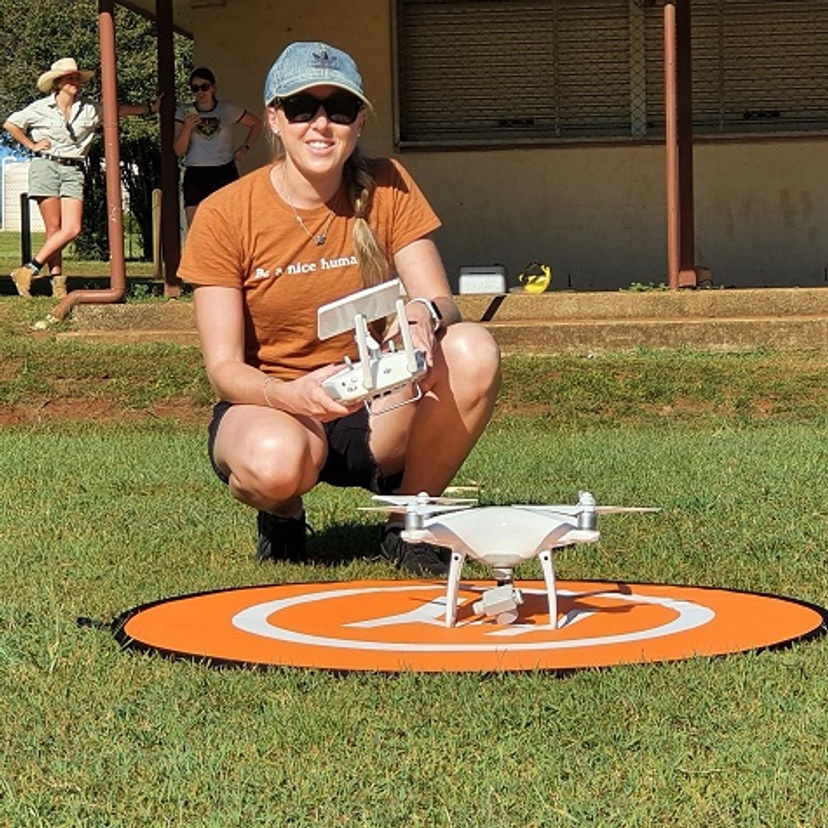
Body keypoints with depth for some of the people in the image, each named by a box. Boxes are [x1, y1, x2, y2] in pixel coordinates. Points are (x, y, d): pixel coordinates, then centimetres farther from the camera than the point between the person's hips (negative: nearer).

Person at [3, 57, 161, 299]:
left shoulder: (90, 109, 11)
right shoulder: (41, 108, 4)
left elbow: (120, 110, 18)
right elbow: (10, 124, 12)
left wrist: (151, 107, 14)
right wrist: (31, 145, 6)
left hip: (73, 171, 3)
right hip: (46, 167, -3)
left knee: (73, 228, -11)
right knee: (54, 229, -7)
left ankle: (30, 270, -5)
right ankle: (57, 281, -2)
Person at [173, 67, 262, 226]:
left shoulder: (228, 110, 3)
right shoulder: (184, 112, 4)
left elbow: (256, 124, 18)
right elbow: (179, 151, -2)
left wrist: (245, 147, 5)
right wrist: (187, 128, -18)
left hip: (224, 173, -1)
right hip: (195, 176, 1)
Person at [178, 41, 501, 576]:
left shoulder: (386, 189, -2)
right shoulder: (225, 216, -10)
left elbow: (443, 304, -8)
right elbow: (223, 367, -13)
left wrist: (424, 314, -34)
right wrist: (292, 395, -35)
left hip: (376, 411, 3)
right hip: (269, 406, -3)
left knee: (474, 351, -27)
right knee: (276, 461, -40)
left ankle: (408, 524, -5)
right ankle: (282, 516, 1)